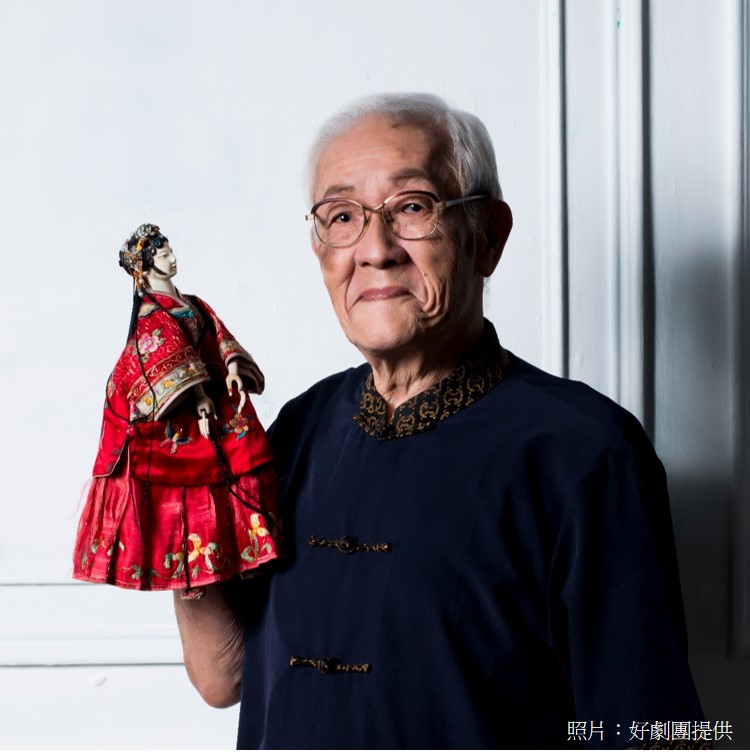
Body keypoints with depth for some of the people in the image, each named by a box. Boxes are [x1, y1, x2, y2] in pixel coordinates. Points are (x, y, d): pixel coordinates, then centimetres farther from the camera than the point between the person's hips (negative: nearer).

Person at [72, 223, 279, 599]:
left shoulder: (194, 305, 22)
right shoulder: (151, 311, -1)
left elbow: (220, 339, 8)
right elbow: (172, 356, -16)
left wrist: (233, 369, -13)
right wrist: (199, 397, -28)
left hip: (212, 393, 7)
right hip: (177, 412, -7)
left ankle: (214, 562, 4)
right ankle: (186, 568, -4)